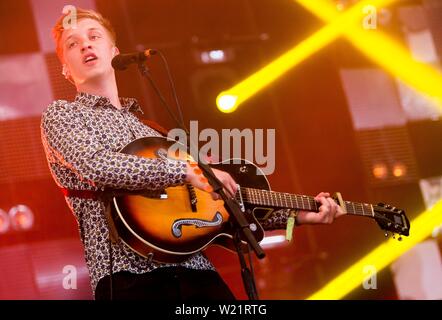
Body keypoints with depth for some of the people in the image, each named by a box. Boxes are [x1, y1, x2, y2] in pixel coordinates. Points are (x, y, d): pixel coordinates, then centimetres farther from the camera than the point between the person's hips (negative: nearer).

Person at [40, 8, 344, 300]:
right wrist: (188, 170, -13)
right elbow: (96, 165, -10)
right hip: (129, 274, -5)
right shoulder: (61, 114, 11)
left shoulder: (151, 131, 28)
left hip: (194, 268, 5)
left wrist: (296, 215, 19)